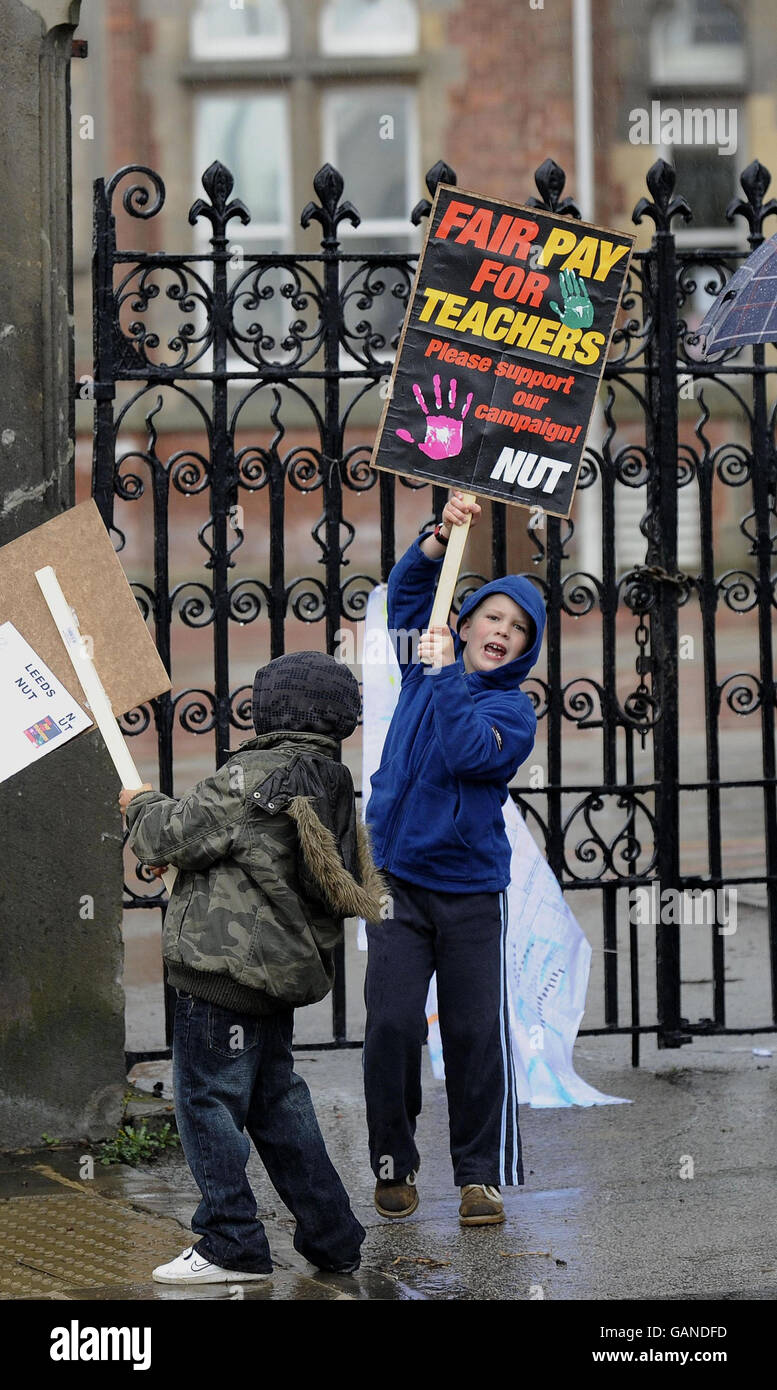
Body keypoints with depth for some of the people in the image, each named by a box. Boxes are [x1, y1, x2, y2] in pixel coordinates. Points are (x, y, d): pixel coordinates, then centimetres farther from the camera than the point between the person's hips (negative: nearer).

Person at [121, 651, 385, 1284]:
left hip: (227, 971, -9)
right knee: (278, 1102, 18)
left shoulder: (254, 776, -16)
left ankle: (232, 1246, 3)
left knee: (208, 1101, 0)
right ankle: (332, 1237, 21)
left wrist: (144, 805, 9)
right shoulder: (332, 789, 11)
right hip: (282, 973, 9)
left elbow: (174, 837, -14)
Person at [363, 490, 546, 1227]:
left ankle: (481, 1174, 7)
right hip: (397, 881, 2)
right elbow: (407, 589, 2)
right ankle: (394, 1165, 10)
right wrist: (443, 536, -12)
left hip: (470, 891, -2)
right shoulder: (424, 665, 9)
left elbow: (468, 751, -18)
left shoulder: (513, 709, -1)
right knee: (392, 1026, -4)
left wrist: (444, 676, -15)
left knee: (476, 1033, -2)